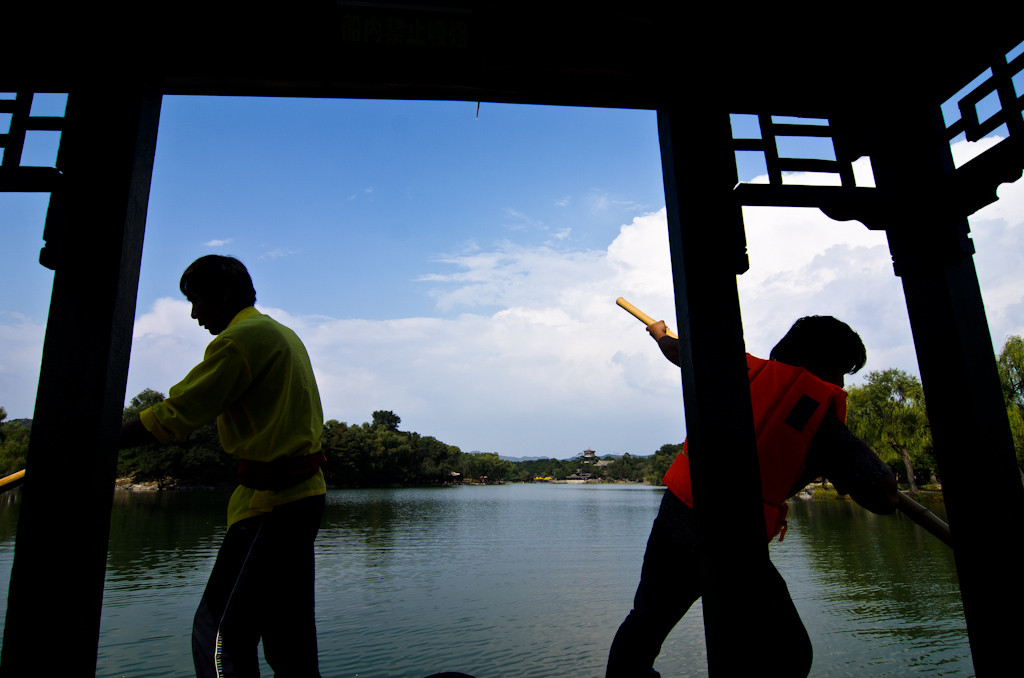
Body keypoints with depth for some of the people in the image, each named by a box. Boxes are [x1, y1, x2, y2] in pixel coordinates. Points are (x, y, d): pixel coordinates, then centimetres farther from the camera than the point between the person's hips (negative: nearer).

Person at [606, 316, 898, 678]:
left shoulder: (744, 368, 8)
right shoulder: (823, 412, -4)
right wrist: (857, 446, 12)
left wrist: (660, 334, 48)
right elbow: (883, 498, -7)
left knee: (645, 623, 23)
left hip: (674, 516, 5)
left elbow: (680, 351, 25)